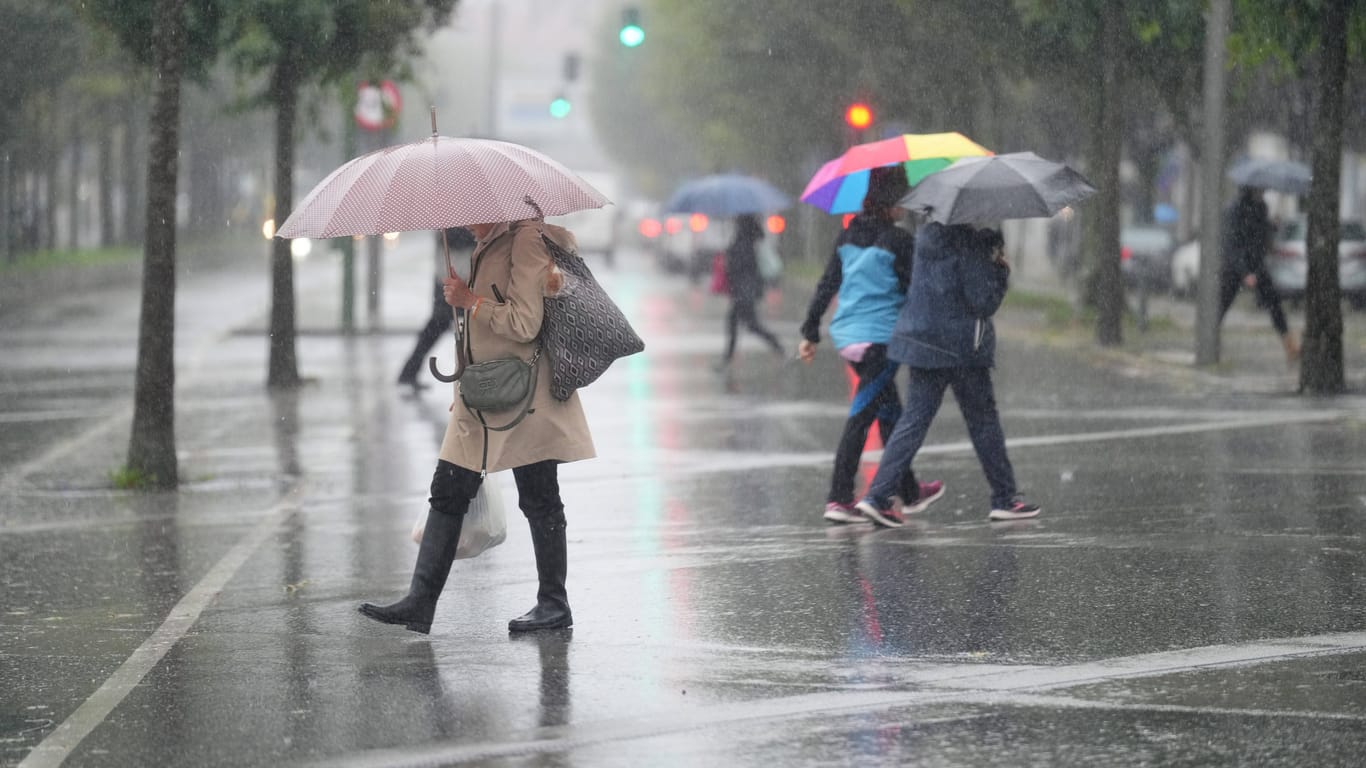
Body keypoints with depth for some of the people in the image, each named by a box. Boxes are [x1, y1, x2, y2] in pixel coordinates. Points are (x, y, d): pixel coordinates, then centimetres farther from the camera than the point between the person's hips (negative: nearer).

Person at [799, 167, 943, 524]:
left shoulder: (848, 236, 7)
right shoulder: (899, 240, -12)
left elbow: (826, 285, 10)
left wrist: (810, 333, 13)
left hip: (847, 334, 7)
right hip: (881, 337, -7)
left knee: (890, 413, 18)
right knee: (860, 417, -7)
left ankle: (910, 493, 29)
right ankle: (839, 499, -11)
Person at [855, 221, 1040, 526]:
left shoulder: (927, 235, 6)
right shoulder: (969, 244, -17)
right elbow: (983, 303, -17)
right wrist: (1000, 269, -2)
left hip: (922, 340, 6)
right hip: (962, 347, -6)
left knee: (915, 418, 6)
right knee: (983, 420, 8)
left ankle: (877, 496, -5)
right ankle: (1004, 499, 18)